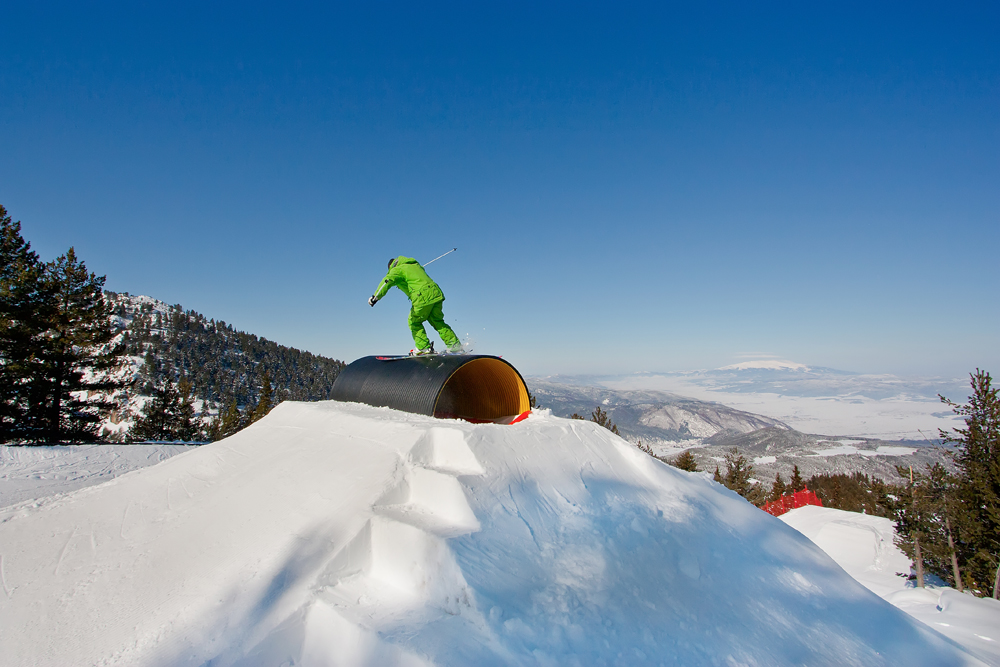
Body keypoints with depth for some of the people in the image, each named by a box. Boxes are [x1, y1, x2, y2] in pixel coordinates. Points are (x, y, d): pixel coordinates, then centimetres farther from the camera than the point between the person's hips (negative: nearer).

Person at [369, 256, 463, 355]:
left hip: (423, 298, -7)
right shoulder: (415, 265, 28)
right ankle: (454, 344, 11)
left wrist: (376, 297, -20)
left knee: (414, 322, 11)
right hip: (436, 292, 7)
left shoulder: (397, 270, 6)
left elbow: (387, 281, -11)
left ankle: (424, 347, 7)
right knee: (437, 321, 17)